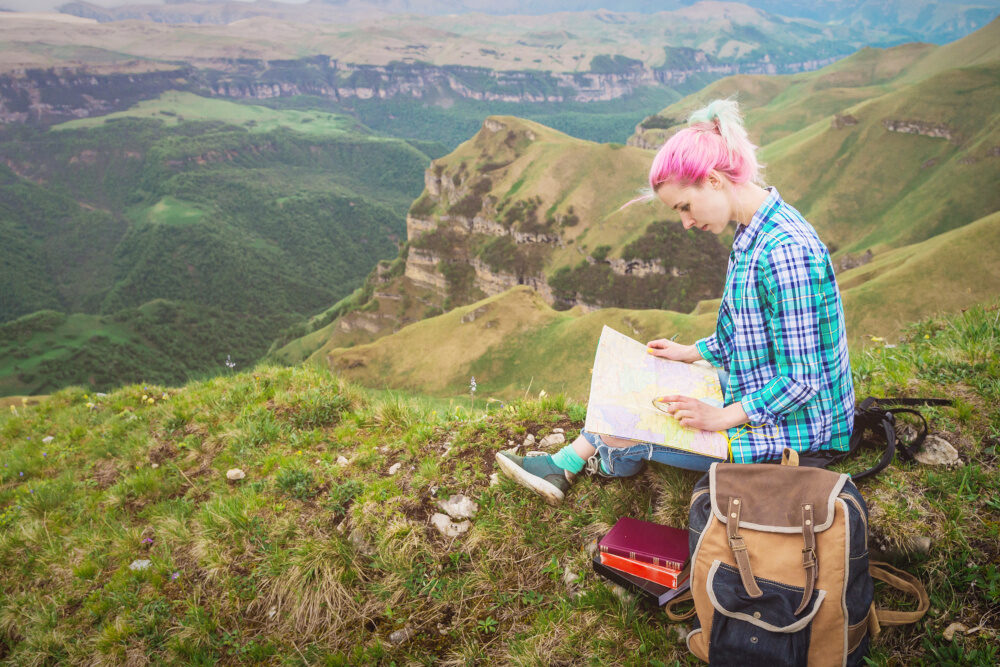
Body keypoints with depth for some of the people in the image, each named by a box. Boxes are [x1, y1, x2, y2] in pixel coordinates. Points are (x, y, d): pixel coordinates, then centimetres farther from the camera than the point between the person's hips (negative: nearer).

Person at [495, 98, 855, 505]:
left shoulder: (785, 251, -30)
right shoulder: (754, 231, 3)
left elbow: (801, 380, -27)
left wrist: (722, 418, -25)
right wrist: (691, 352, 10)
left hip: (792, 428, -10)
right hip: (755, 394, 10)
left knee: (621, 434, -8)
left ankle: (613, 462, 26)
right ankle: (562, 466, 23)